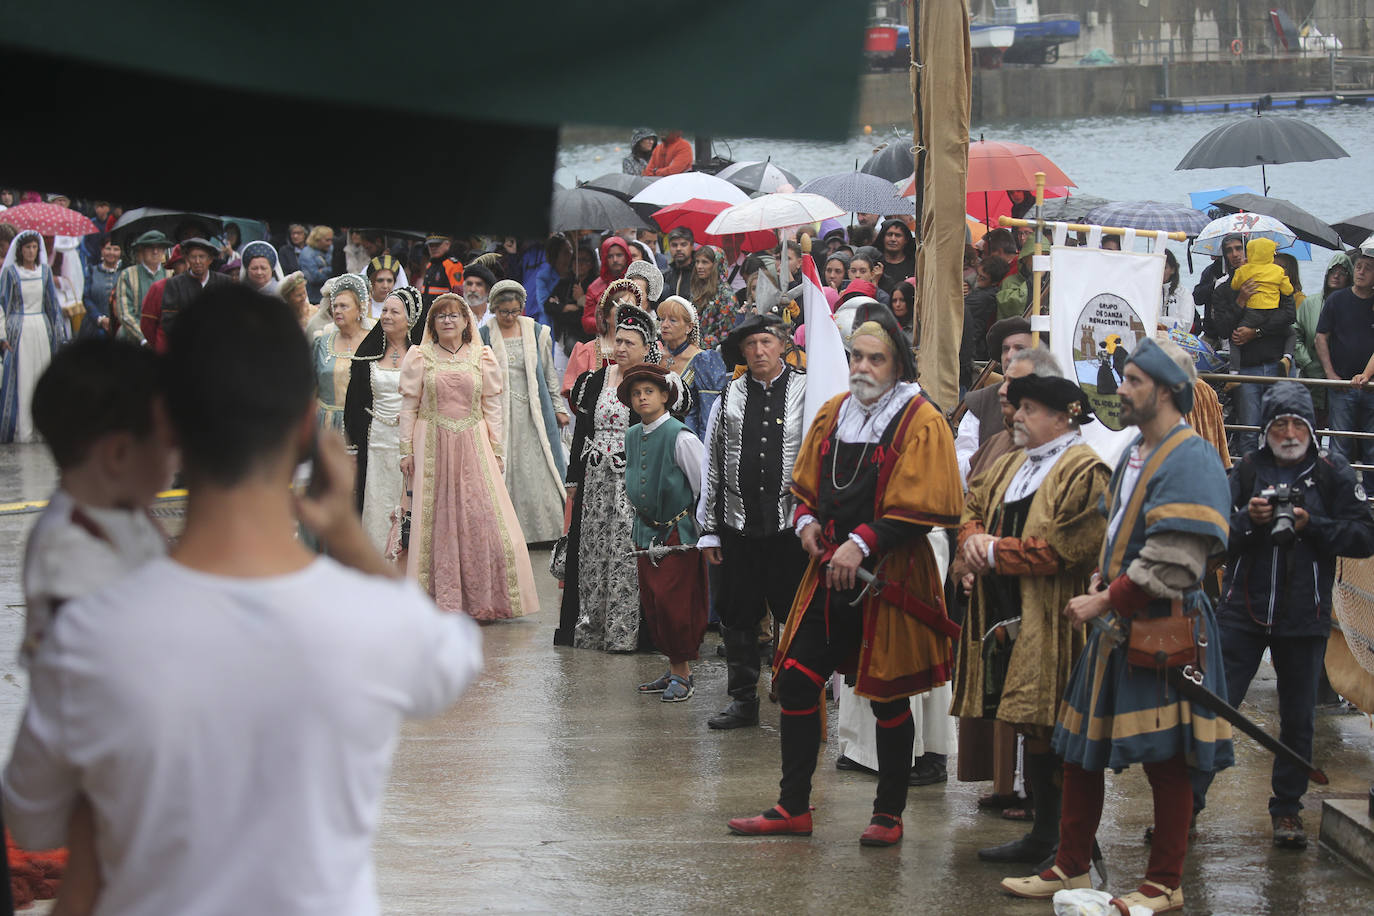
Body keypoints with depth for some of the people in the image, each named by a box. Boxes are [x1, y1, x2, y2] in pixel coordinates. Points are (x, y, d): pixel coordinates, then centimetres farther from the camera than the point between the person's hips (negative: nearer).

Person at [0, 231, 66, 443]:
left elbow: (52, 302, 14)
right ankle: (23, 432, -4)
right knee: (22, 379, -6)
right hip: (19, 328, -4)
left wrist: (59, 335, 10)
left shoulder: (45, 270, 9)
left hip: (42, 328, 4)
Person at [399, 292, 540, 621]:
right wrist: (406, 450, 0)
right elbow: (409, 407, 4)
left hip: (473, 447, 1)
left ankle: (482, 601, 3)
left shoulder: (482, 357, 6)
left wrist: (496, 450, 3)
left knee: (481, 518, -5)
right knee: (437, 521, 0)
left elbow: (492, 406, 7)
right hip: (432, 447, -1)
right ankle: (443, 602, 5)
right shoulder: (419, 357, 4)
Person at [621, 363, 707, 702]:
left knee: (673, 603, -7)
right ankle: (675, 669, 20)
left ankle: (682, 674, 5)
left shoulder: (680, 438, -13)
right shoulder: (631, 437, 8)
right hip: (646, 533, 7)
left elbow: (705, 489, -10)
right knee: (651, 605, 7)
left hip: (679, 533, -7)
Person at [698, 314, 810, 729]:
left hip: (790, 524, -3)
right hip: (738, 524, 3)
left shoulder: (806, 391, 1)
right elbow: (712, 465, 11)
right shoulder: (729, 397, 8)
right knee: (738, 616, 8)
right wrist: (708, 529, 8)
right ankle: (743, 701, 18)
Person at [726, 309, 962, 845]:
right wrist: (807, 520, 0)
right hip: (828, 575, 6)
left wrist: (863, 543, -23)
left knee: (887, 696, 4)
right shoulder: (833, 414, 10)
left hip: (888, 579, -6)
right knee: (796, 681, 3)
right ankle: (793, 807, 14)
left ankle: (889, 815, 16)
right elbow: (806, 484, 21)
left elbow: (921, 507, -15)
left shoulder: (921, 423, -9)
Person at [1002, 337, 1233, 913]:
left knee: (1167, 763, 0)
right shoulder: (1135, 454, 15)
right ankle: (1070, 869, 22)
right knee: (1079, 750, 12)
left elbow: (1173, 563, -23)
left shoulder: (1190, 460, -16)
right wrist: (1102, 580, 5)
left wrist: (1104, 602, -17)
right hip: (1118, 628, 10)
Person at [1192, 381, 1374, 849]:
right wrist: (1247, 519, -16)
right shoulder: (1246, 470, 4)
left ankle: (1287, 810, 21)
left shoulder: (1332, 473, 1)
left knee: (1298, 720, 8)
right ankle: (1185, 802, 2)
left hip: (1304, 618, 0)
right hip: (1243, 612, 0)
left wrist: (1311, 524, -16)